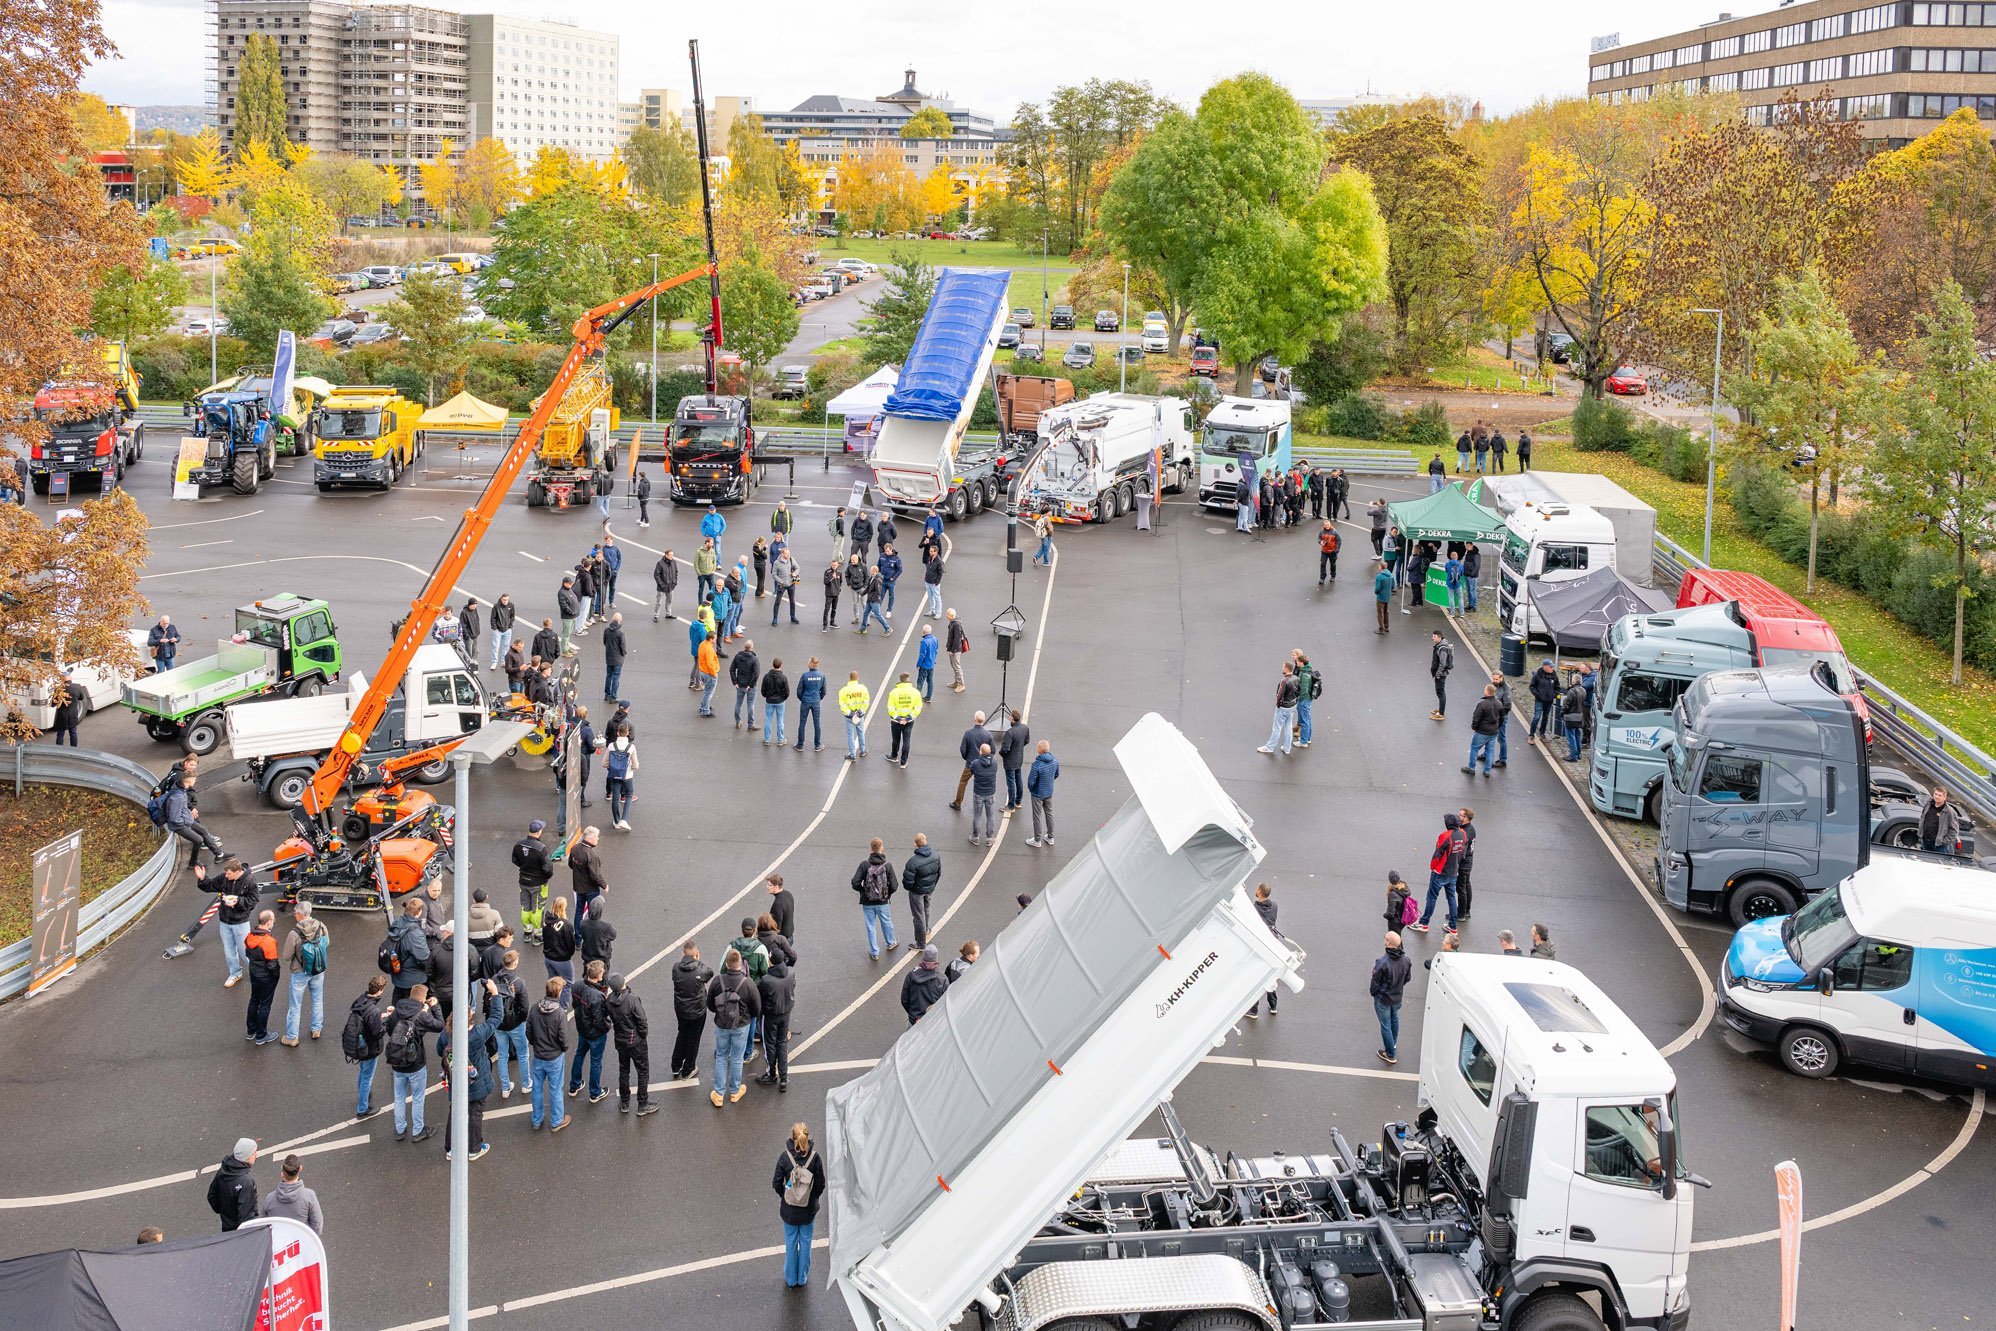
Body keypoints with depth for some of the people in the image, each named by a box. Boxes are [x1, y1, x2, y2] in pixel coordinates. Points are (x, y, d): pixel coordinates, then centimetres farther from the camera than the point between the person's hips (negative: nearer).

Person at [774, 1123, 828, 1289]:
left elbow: (777, 1183, -11)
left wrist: (785, 1196, 8)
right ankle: (803, 1278, 30)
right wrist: (813, 1198, 9)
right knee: (805, 1242, 18)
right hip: (809, 1210, 0)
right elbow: (820, 1185, -9)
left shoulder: (785, 1157, -18)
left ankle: (791, 1279, 30)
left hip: (789, 1210, 0)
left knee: (791, 1244, 16)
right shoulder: (814, 1157, -17)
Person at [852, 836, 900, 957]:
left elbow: (855, 883, -18)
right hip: (882, 902, 1)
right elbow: (894, 886, -13)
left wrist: (863, 890, 2)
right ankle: (891, 943, 46)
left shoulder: (864, 864, -15)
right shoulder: (887, 866, -14)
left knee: (871, 927, 12)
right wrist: (887, 893, 8)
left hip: (867, 902, -1)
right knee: (886, 923, 24)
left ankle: (874, 953, 21)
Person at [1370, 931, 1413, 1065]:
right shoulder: (1405, 960, -15)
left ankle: (1391, 1055, 22)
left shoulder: (1382, 962, -33)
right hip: (1398, 997, 6)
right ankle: (1393, 1044, 52)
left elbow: (1375, 982, -20)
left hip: (1383, 999, -6)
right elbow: (1408, 978, 2)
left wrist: (1373, 993, 1)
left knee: (1386, 1026, 11)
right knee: (1394, 1020, 29)